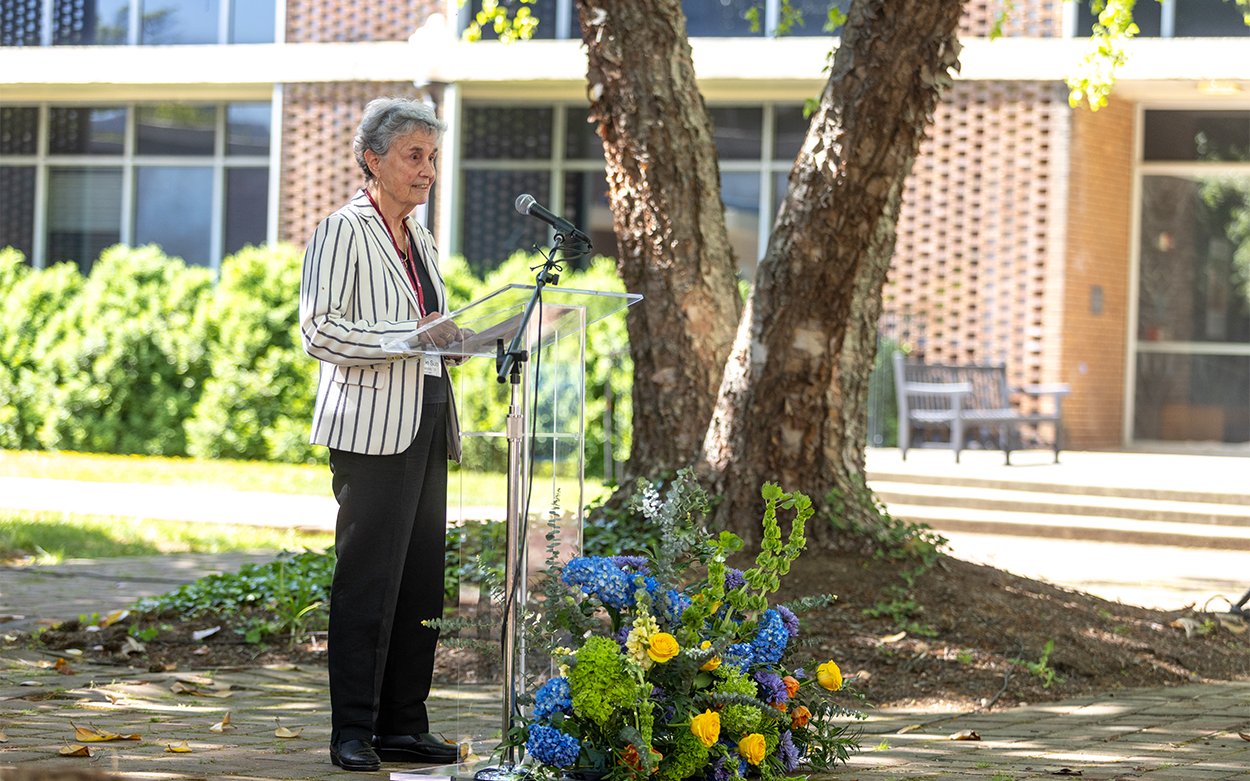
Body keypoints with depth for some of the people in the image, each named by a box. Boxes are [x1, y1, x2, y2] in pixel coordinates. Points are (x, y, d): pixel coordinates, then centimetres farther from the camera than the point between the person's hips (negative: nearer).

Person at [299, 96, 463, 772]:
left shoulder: (418, 236, 21)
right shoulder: (344, 231, -4)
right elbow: (321, 332, -13)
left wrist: (455, 338, 10)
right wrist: (410, 337, -18)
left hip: (427, 425, 8)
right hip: (372, 429, -8)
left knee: (421, 580, 6)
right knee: (367, 579, -8)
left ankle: (404, 726, 12)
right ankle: (353, 731, -4)